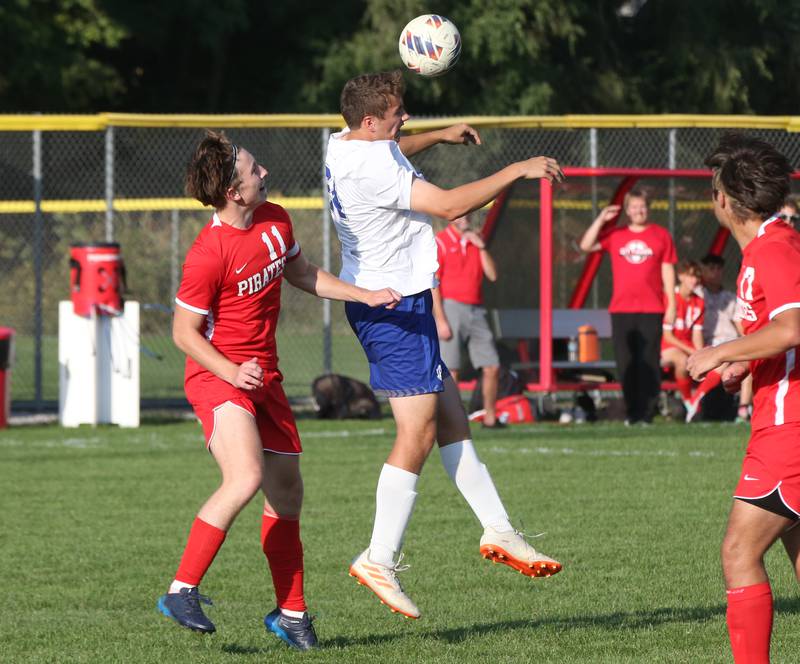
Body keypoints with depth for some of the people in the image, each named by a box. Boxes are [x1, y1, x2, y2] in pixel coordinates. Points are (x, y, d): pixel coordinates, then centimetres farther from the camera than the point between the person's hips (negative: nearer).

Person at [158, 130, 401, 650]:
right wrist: (231, 372, -26)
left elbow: (301, 274, 22)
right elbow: (184, 332, -14)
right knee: (246, 478, -28)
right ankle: (182, 591, -22)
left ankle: (291, 614, 25)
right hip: (218, 375, -8)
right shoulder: (209, 253, -21)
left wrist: (366, 296, 16)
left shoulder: (276, 221, 3)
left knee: (287, 494, 12)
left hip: (265, 377, 8)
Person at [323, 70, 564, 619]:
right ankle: (380, 560, -5)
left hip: (374, 299, 11)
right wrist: (517, 171, -17)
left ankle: (497, 530, 14)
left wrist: (438, 137, 32)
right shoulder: (372, 168, -23)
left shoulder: (344, 145, 8)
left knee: (451, 415, 12)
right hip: (394, 303, -11)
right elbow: (451, 205, -25)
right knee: (418, 433, -8)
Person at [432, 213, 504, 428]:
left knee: (492, 367, 4)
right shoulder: (440, 242, -2)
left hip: (476, 311, 6)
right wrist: (440, 320, -16)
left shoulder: (475, 241, 17)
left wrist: (482, 247, -1)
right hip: (451, 309, -6)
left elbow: (492, 275, 11)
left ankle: (490, 418, 15)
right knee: (451, 370, -10)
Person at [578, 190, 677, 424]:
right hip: (621, 310, 2)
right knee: (625, 363, 1)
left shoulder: (661, 236, 6)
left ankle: (647, 412, -8)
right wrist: (601, 220, -3)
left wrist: (671, 305, 1)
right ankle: (632, 412, 7)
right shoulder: (615, 236, 11)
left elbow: (668, 271, 6)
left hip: (651, 310, -2)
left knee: (649, 363, -8)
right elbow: (586, 246, 4)